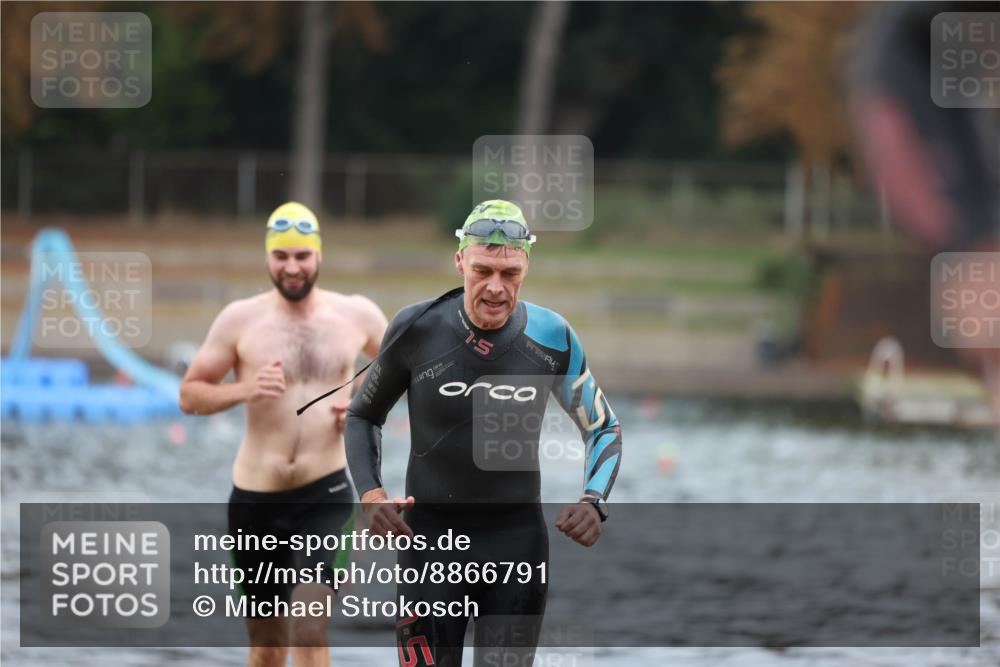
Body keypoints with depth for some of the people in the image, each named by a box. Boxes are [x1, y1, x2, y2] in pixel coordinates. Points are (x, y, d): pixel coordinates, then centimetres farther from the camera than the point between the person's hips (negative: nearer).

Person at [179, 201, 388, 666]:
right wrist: (243, 390, -17)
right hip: (255, 500, 1)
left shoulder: (357, 315, 3)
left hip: (325, 495, -1)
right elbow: (189, 395, 2)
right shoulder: (241, 319, -1)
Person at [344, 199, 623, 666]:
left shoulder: (551, 338, -4)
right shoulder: (415, 330, -7)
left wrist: (593, 501, -9)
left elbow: (603, 428, 10)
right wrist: (370, 494, -7)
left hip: (517, 541, 1)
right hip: (430, 536, -1)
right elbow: (363, 416, 10)